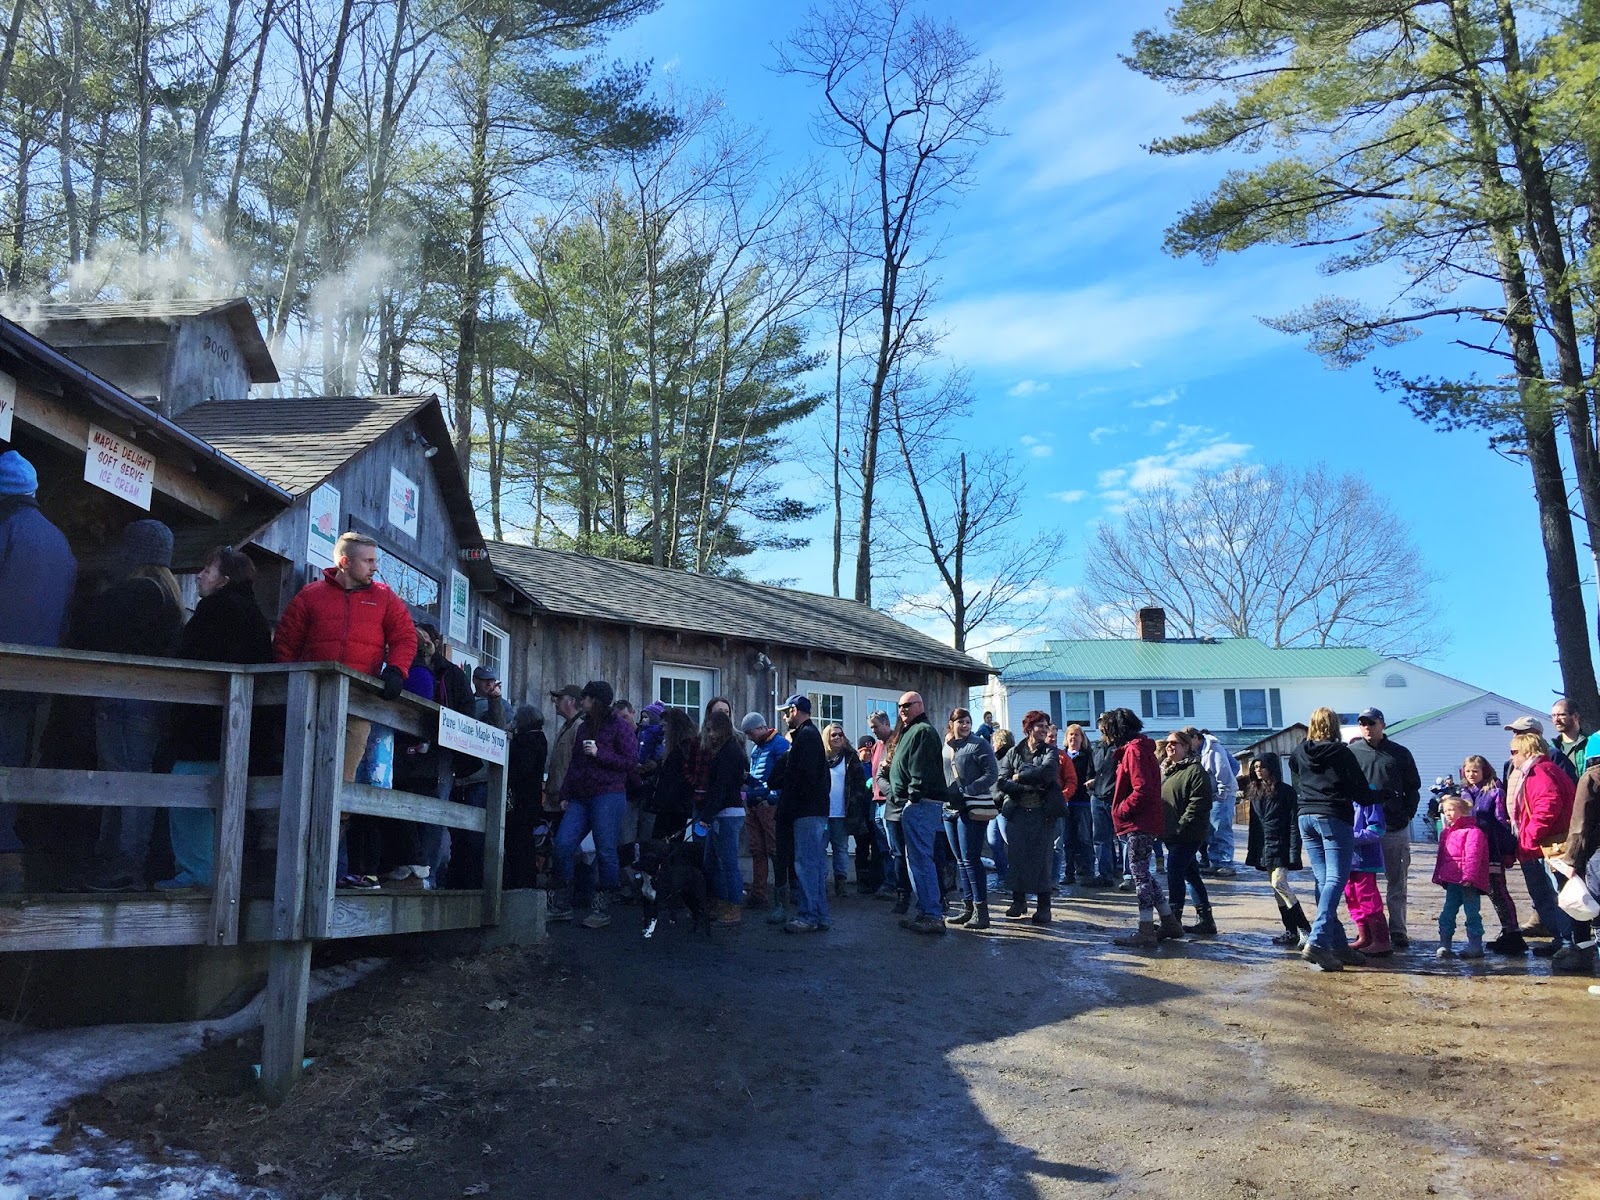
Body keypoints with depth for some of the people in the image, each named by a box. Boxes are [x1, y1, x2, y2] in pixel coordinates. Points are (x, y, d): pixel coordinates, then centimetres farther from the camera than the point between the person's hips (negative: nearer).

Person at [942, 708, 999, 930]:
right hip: (951, 809, 7)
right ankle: (967, 907, 18)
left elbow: (992, 774, -12)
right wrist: (944, 794, 3)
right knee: (961, 860, 11)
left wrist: (965, 791, -19)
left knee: (971, 859, -9)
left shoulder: (979, 744, -5)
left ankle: (981, 910, -4)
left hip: (973, 809, -7)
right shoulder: (946, 747, 14)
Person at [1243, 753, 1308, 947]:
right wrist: (1252, 850, 12)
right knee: (1277, 888, 8)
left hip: (1280, 847, -7)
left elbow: (1294, 824, -10)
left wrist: (1294, 852, -16)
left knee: (1279, 883, -18)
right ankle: (1291, 931, 14)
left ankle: (1305, 929, -11)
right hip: (1263, 849, 7)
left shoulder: (1285, 791, -7)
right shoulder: (1255, 792, 13)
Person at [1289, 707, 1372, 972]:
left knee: (1323, 881, 9)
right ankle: (1317, 941, -22)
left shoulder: (1298, 754, 9)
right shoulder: (1342, 753, -4)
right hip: (1335, 818, -5)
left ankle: (1338, 945, 9)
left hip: (1306, 818, 5)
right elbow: (1361, 789, -2)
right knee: (1336, 879, -9)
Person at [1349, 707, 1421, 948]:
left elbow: (1413, 788, 12)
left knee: (1397, 883, 7)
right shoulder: (1351, 753, 3)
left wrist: (1407, 814, 0)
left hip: (1395, 828, 1)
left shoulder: (1400, 754, 7)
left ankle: (1397, 931, 14)